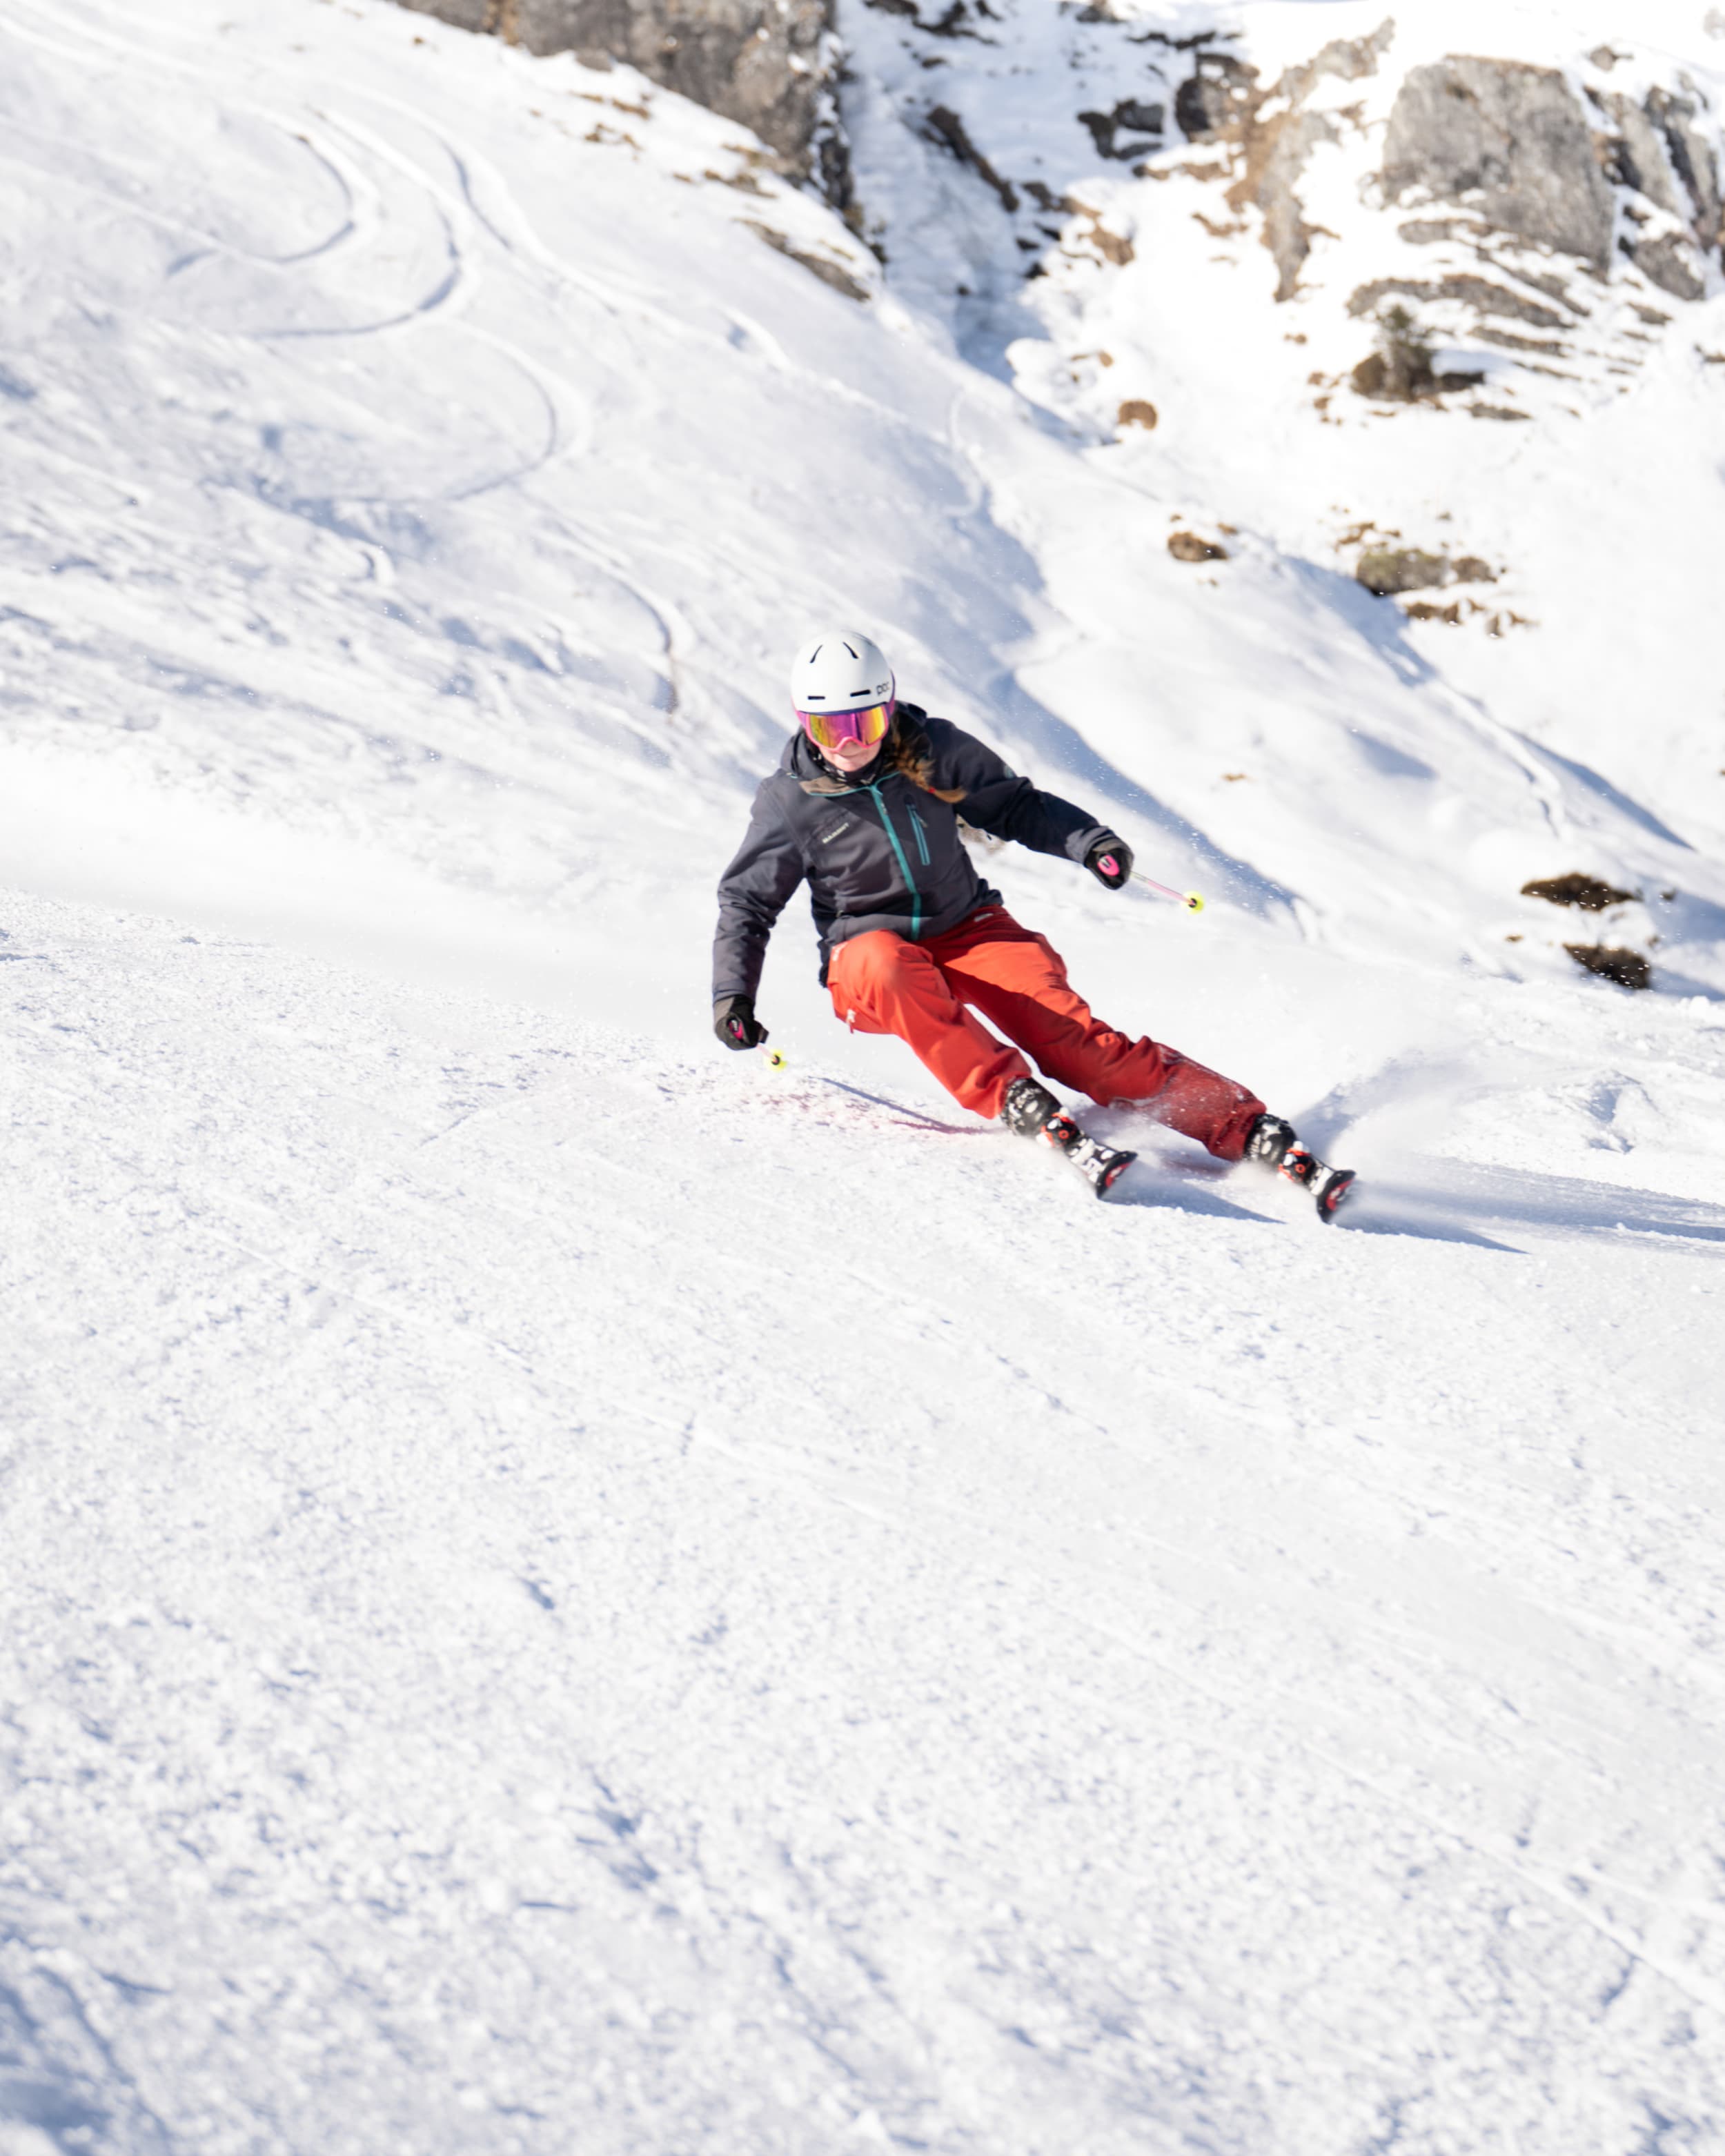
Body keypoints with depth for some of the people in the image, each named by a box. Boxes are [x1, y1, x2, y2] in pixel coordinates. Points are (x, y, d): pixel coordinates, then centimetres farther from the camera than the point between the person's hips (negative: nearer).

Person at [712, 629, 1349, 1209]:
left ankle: (1245, 1127, -26)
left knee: (1069, 1036, -23)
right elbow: (746, 903, 3)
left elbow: (1013, 805, 8)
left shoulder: (933, 751, -4)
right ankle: (1024, 1109, -45)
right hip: (867, 954, -1)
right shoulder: (789, 801, -7)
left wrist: (1086, 839, -9)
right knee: (887, 963, -39)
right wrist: (732, 994, -9)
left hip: (969, 929, 1)